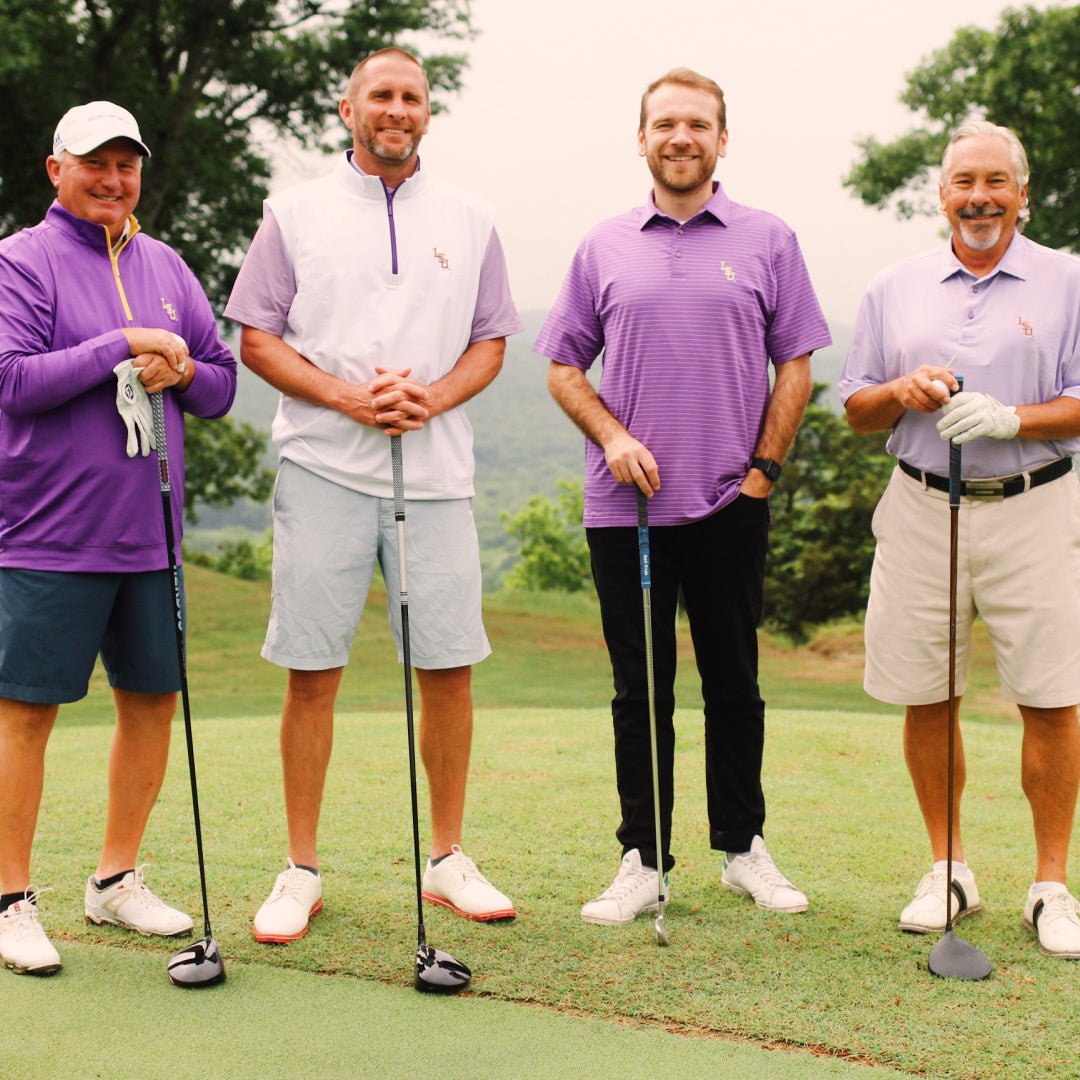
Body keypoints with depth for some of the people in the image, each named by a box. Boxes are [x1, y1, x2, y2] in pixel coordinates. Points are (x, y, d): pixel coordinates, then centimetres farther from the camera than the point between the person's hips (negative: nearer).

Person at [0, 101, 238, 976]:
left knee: (153, 698, 10)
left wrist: (181, 371, -6)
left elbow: (222, 382, 15)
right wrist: (123, 347, -17)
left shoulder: (165, 266, 14)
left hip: (149, 532, 6)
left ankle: (117, 879, 25)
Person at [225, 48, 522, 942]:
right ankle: (302, 871, 11)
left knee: (450, 666, 3)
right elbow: (257, 338, 4)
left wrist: (434, 396, -8)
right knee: (312, 672, 0)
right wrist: (348, 397, -11)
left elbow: (491, 341, 13)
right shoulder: (296, 214, 8)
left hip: (436, 470, 2)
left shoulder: (468, 221, 13)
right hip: (324, 468, -2)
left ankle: (448, 859, 17)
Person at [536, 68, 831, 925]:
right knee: (640, 689, 6)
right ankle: (644, 860, 14)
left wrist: (765, 467, -3)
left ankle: (744, 846, 22)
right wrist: (612, 436, -7)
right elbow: (563, 364, 9)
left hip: (730, 504, -1)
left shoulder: (767, 242, 5)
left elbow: (795, 365, 5)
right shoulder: (604, 248, 8)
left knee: (734, 684, 8)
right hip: (625, 504, 1)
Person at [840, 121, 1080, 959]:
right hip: (921, 512, 3)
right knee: (925, 699, 5)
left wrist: (1011, 418, -19)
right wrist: (901, 392, -8)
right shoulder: (895, 289, 12)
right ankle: (948, 871, 20)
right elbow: (856, 410, 13)